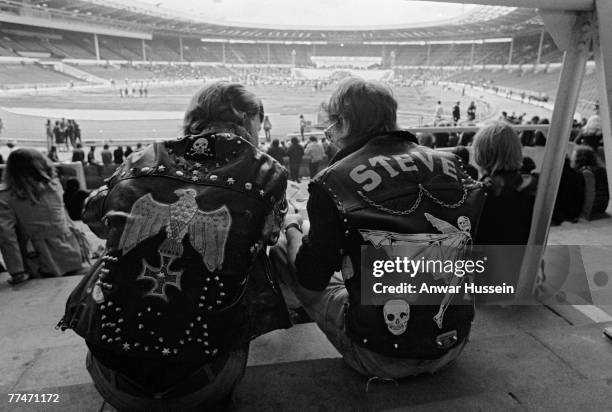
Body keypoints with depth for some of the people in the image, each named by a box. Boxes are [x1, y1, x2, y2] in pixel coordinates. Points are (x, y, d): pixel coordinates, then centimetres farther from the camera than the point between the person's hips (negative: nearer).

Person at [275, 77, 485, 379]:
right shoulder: (448, 164, -2)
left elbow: (312, 279, -6)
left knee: (280, 252, 7)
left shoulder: (334, 181, -16)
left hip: (382, 360, -5)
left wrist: (291, 227, 11)